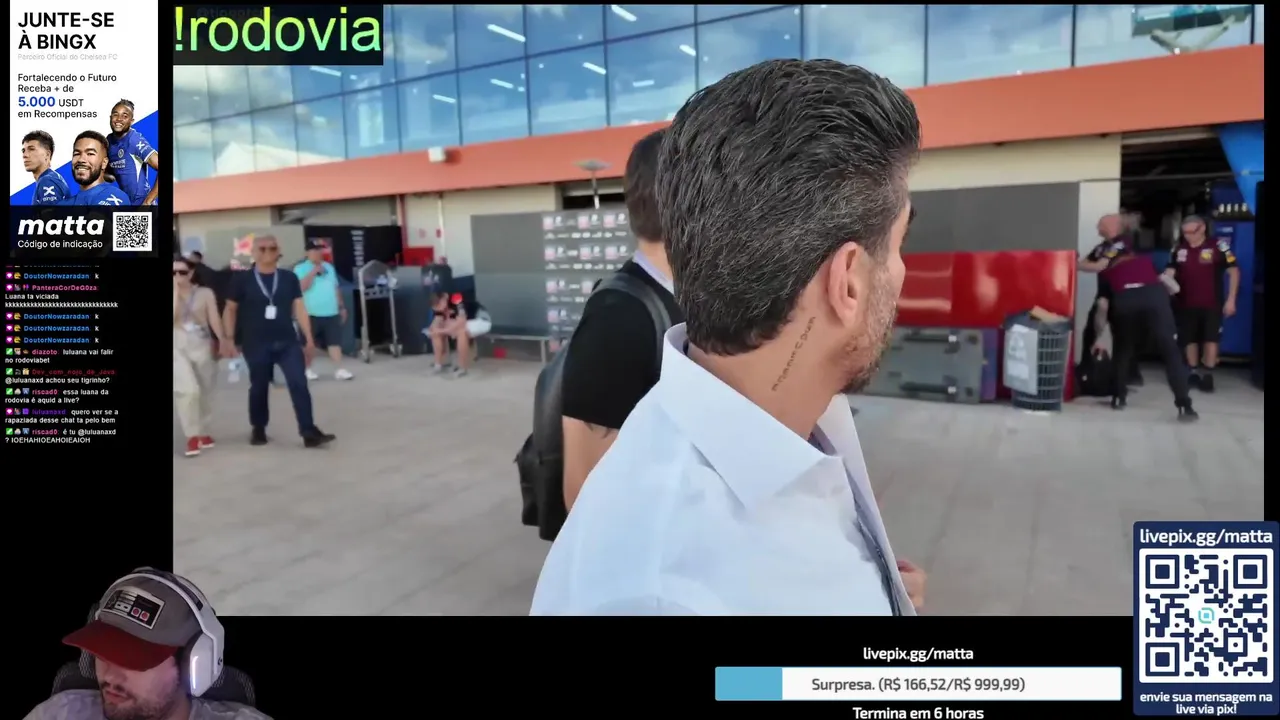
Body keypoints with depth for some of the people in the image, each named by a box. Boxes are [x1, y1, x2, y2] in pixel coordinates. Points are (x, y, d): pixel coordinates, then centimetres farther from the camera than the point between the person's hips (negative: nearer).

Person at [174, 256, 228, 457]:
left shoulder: (205, 293, 2)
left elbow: (214, 320, -2)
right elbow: (172, 317, -13)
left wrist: (223, 342, -13)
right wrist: (175, 292, -11)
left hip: (202, 347, 1)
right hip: (177, 348, -1)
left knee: (205, 392, 8)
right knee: (189, 391, -16)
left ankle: (203, 432, 25)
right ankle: (192, 436, -6)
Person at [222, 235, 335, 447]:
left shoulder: (289, 278, 5)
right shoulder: (242, 279, 0)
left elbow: (299, 307, 6)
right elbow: (230, 310, 5)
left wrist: (309, 338, 4)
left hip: (288, 342, 1)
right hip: (256, 344, -1)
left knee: (299, 384, -9)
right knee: (259, 388, 12)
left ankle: (309, 432, -8)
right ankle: (258, 430, 31)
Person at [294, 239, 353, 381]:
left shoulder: (329, 267, 14)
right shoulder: (300, 268, -3)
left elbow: (336, 288, 19)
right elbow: (301, 287, -17)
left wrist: (342, 307, 17)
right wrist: (313, 272, -18)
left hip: (331, 313, 4)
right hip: (311, 314, -4)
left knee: (335, 341, -1)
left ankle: (339, 370, -1)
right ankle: (307, 369, 19)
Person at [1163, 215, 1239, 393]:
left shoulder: (1219, 247, -8)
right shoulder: (1178, 249, 3)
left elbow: (1233, 272, -5)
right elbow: (1170, 272, 5)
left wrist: (1231, 299, -8)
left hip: (1212, 304, -4)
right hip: (1186, 304, 4)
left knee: (1210, 338, -1)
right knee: (1189, 339, 10)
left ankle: (1208, 375, 9)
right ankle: (1194, 373, 24)